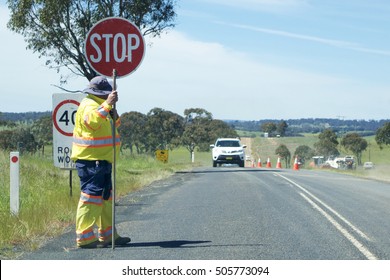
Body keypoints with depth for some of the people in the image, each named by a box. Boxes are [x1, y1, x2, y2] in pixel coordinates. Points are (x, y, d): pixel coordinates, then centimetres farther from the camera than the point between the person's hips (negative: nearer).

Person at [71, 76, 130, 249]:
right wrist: (107, 104, -38)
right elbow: (92, 121, -33)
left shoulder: (100, 105, 21)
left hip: (102, 161, 11)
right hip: (90, 161, -11)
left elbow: (114, 124, 24)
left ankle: (108, 235, 24)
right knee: (91, 197, -11)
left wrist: (113, 112, 6)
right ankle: (84, 238, -9)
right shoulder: (88, 105, -12)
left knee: (106, 198, 15)